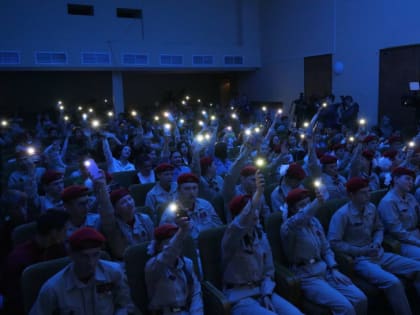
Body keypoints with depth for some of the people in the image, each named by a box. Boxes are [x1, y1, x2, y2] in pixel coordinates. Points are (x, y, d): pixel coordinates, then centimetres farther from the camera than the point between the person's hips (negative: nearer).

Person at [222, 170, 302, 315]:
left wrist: (266, 295, -5)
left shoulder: (261, 236, 6)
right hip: (239, 297, -5)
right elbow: (241, 224, -36)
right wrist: (258, 193, -50)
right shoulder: (231, 237, -13)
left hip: (262, 292, 5)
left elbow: (268, 269, 11)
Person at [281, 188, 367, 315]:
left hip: (325, 270, 7)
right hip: (307, 277, -7)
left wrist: (334, 269, 1)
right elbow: (295, 222, -38)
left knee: (360, 299, -8)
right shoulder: (288, 226, -13)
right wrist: (317, 203, -54)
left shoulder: (314, 221, 11)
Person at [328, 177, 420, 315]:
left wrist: (377, 243, -2)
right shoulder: (342, 214, -16)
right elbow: (334, 243, -17)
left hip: (379, 255, 8)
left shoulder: (371, 208, 5)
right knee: (393, 282, -29)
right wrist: (361, 251, -17)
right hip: (359, 259, -7)